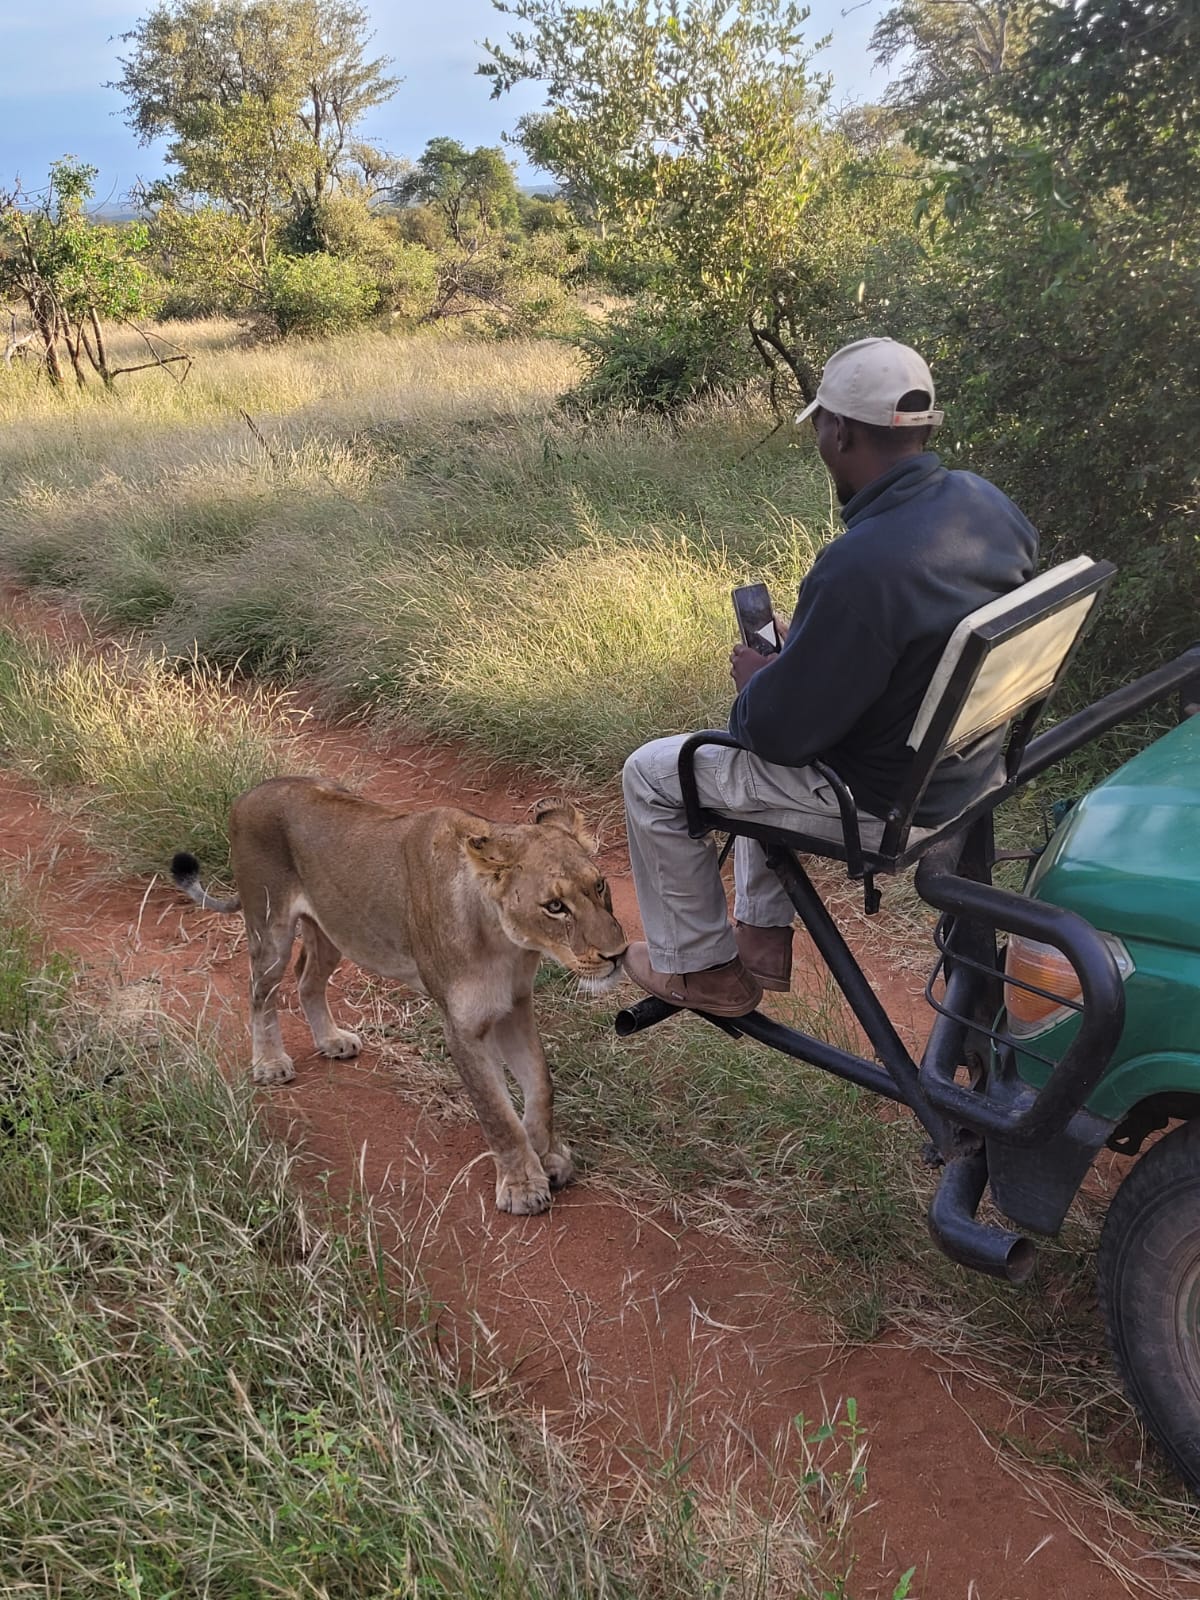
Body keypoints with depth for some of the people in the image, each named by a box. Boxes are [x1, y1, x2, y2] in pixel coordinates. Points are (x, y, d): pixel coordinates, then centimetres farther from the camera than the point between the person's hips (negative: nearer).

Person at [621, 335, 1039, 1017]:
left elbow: (781, 728, -25)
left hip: (886, 803, -8)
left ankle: (700, 967, 23)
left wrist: (754, 679, -3)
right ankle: (764, 935, 37)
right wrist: (803, 645, 9)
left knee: (651, 775, 8)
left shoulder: (860, 568, -34)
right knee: (762, 744, 32)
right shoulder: (991, 503, -6)